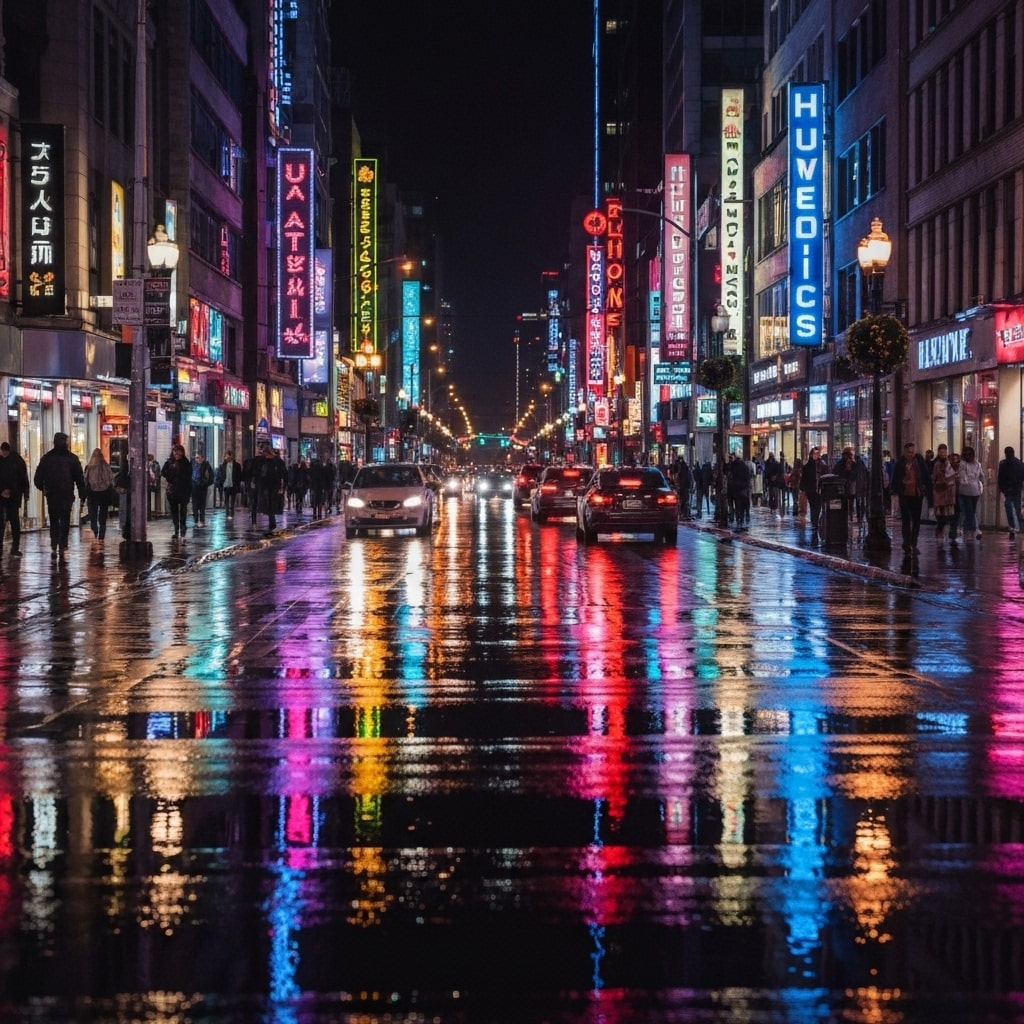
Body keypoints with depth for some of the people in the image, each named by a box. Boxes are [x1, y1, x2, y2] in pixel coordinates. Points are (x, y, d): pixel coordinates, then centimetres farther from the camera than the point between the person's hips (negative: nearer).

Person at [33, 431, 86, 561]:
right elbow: (80, 478, -1)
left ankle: (53, 547, 1)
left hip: (51, 496, 1)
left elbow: (37, 479, 3)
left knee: (54, 522, 11)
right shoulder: (72, 458, -3)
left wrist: (43, 489, 20)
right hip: (67, 496, -1)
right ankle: (63, 548, -3)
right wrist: (82, 494, 6)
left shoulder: (46, 458, 1)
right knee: (65, 523, 4)